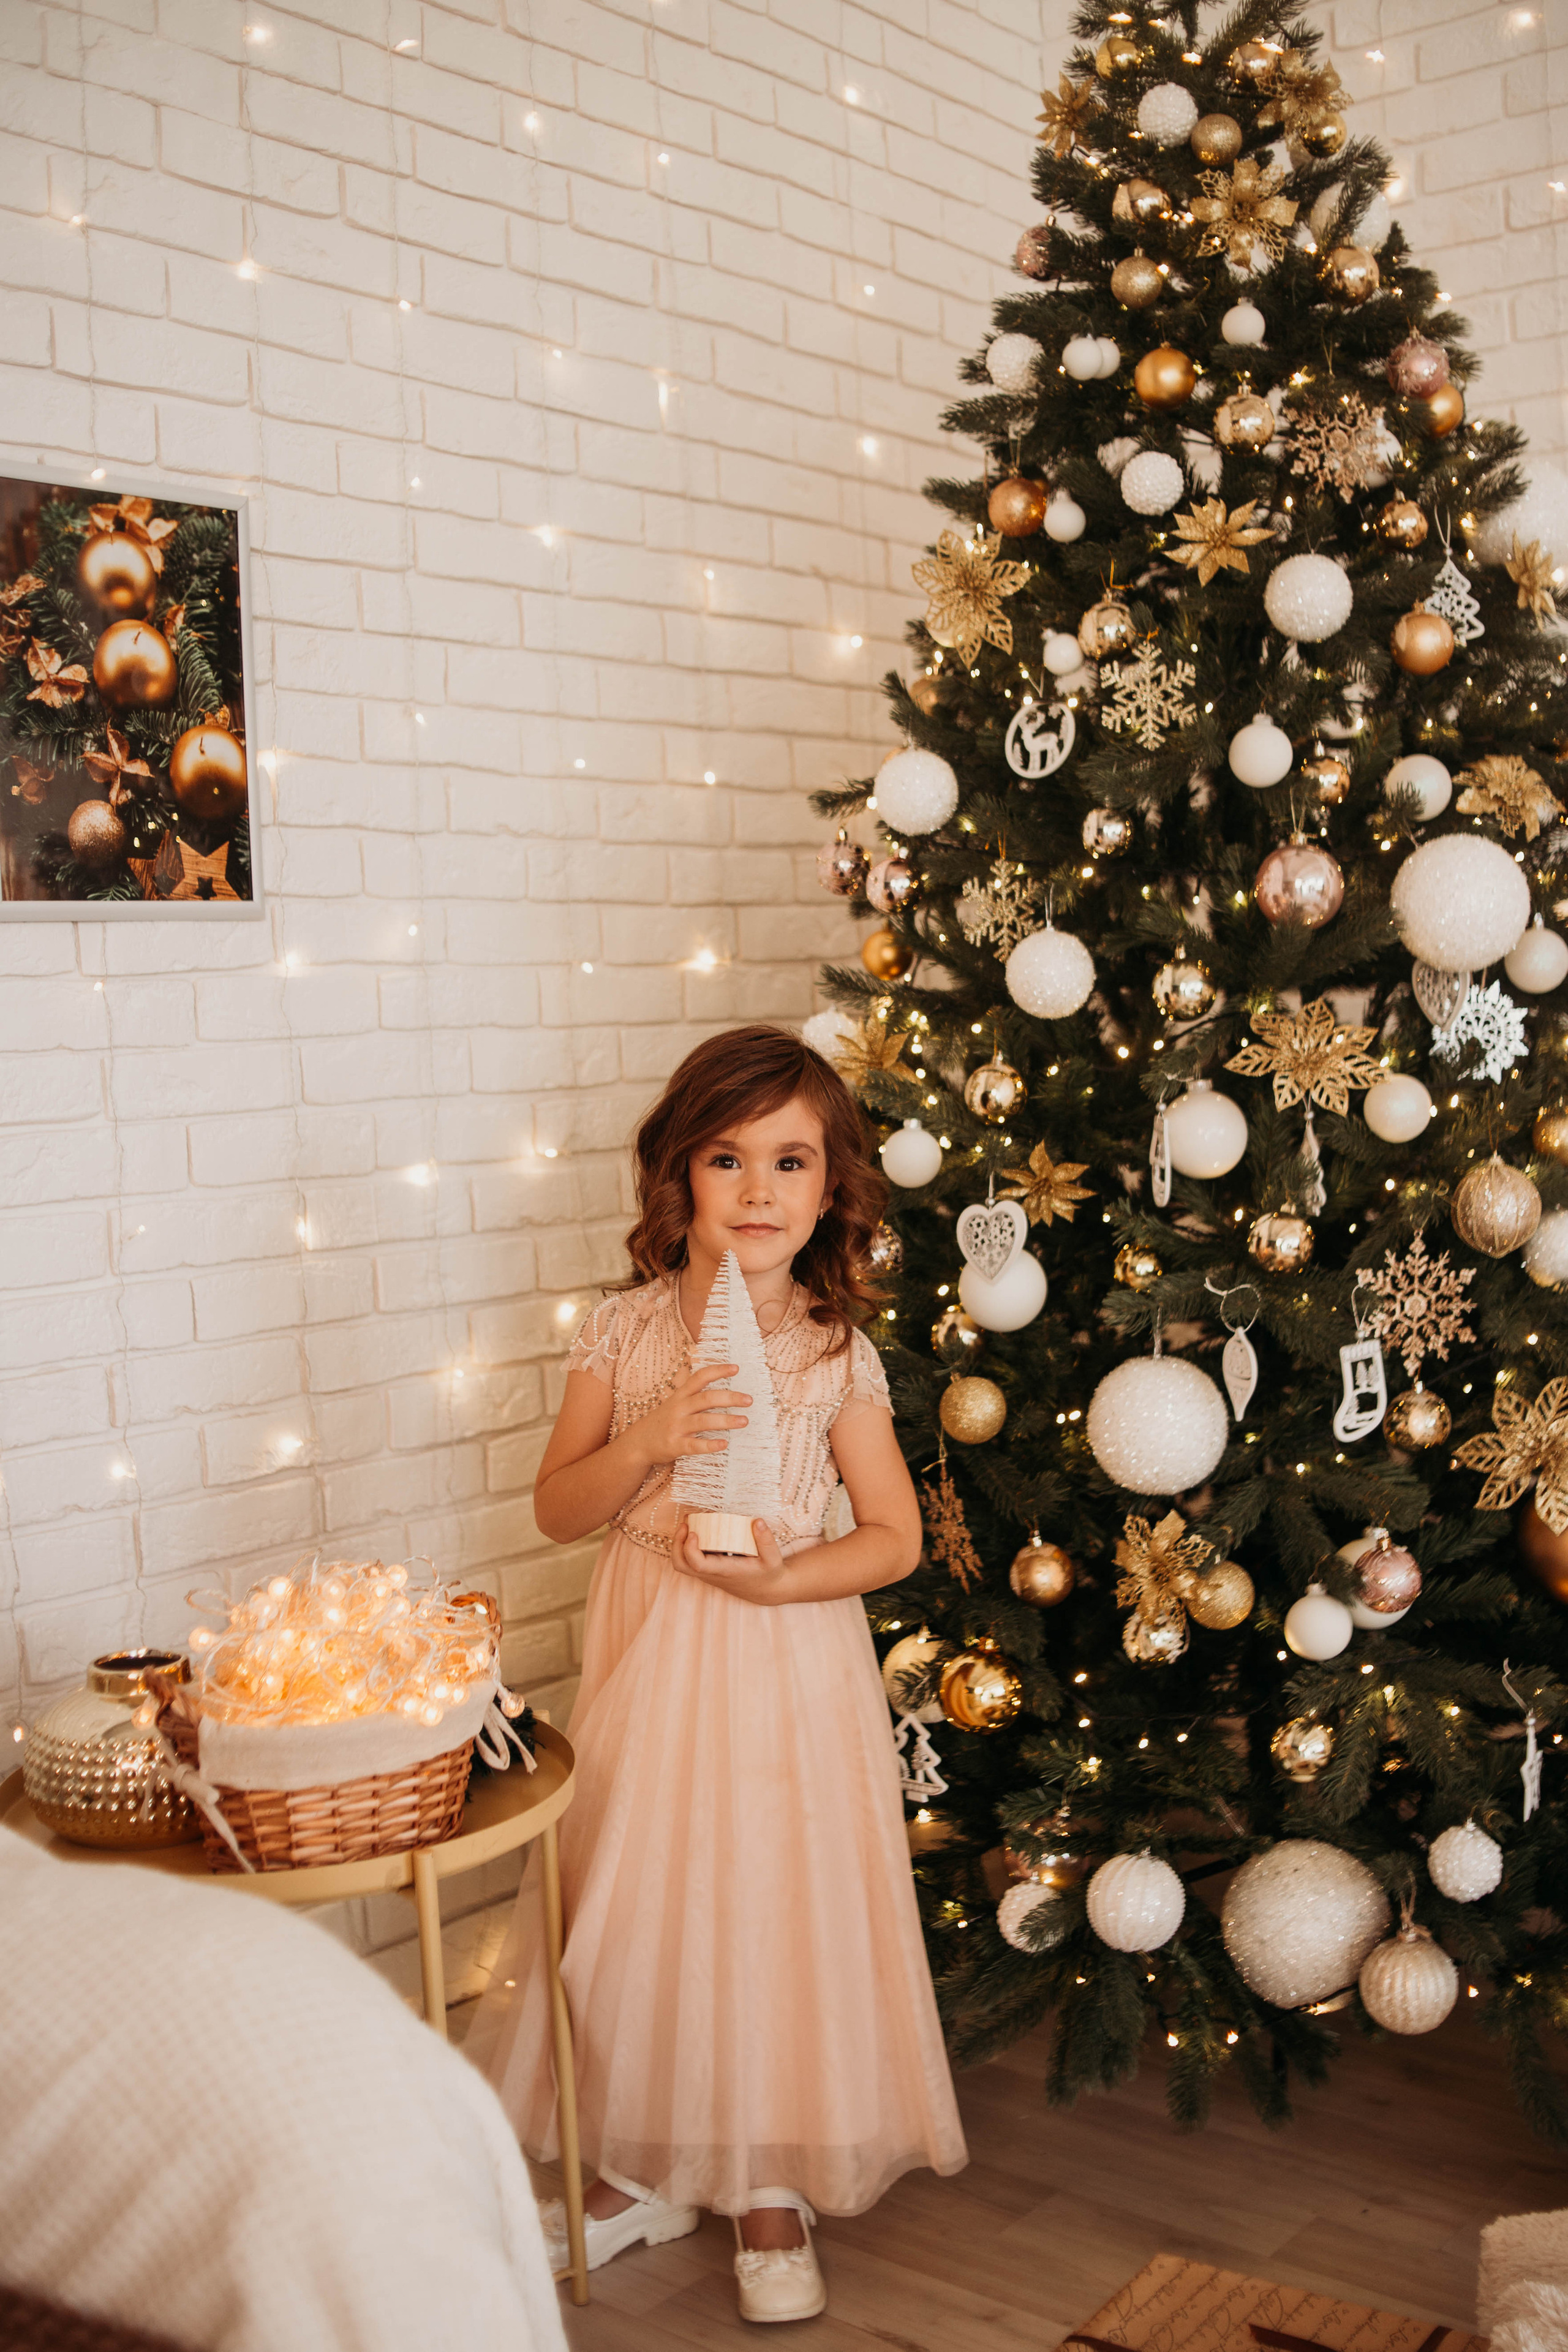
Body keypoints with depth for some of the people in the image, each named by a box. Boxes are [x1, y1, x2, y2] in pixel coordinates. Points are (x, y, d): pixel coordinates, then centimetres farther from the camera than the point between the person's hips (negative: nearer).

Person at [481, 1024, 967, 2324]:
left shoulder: (838, 1352, -5)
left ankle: (771, 2184, 27)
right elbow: (559, 1508, -1)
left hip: (789, 1657, -2)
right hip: (648, 1656, 2)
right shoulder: (625, 1329, -2)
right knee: (640, 1904, 11)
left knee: (781, 1906, 6)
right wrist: (646, 1443, -19)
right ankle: (648, 2169, 33)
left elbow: (894, 1535, -2)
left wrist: (784, 1578, -18)